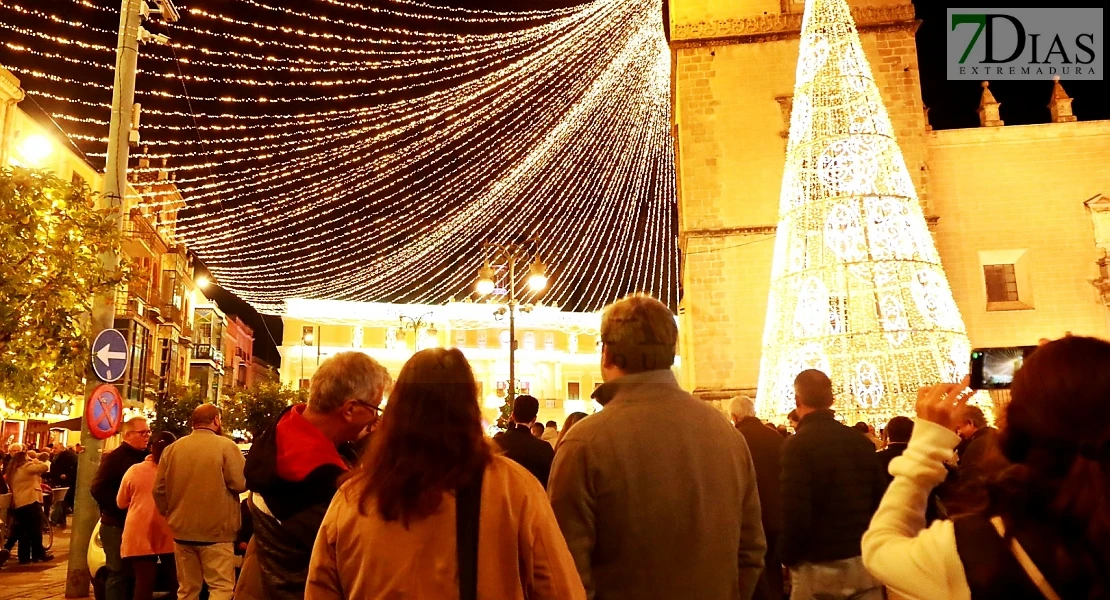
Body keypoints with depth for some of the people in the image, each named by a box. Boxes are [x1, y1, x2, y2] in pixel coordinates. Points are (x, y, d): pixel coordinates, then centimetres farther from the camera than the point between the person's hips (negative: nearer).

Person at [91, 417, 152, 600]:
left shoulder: (146, 458, 13)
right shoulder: (114, 458, -8)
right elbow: (98, 490, -17)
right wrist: (122, 506, -20)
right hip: (117, 525, -6)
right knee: (119, 573, -3)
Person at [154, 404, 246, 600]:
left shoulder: (172, 448, 7)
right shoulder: (226, 446, -9)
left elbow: (159, 489, 10)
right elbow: (241, 483, -13)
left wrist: (169, 514, 24)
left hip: (182, 529, 5)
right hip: (216, 530, -5)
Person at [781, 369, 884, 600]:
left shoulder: (797, 445, -17)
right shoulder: (862, 441, 2)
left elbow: (795, 514, -21)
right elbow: (881, 501, 7)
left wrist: (788, 558, -4)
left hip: (817, 567, -5)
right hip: (865, 561, 5)